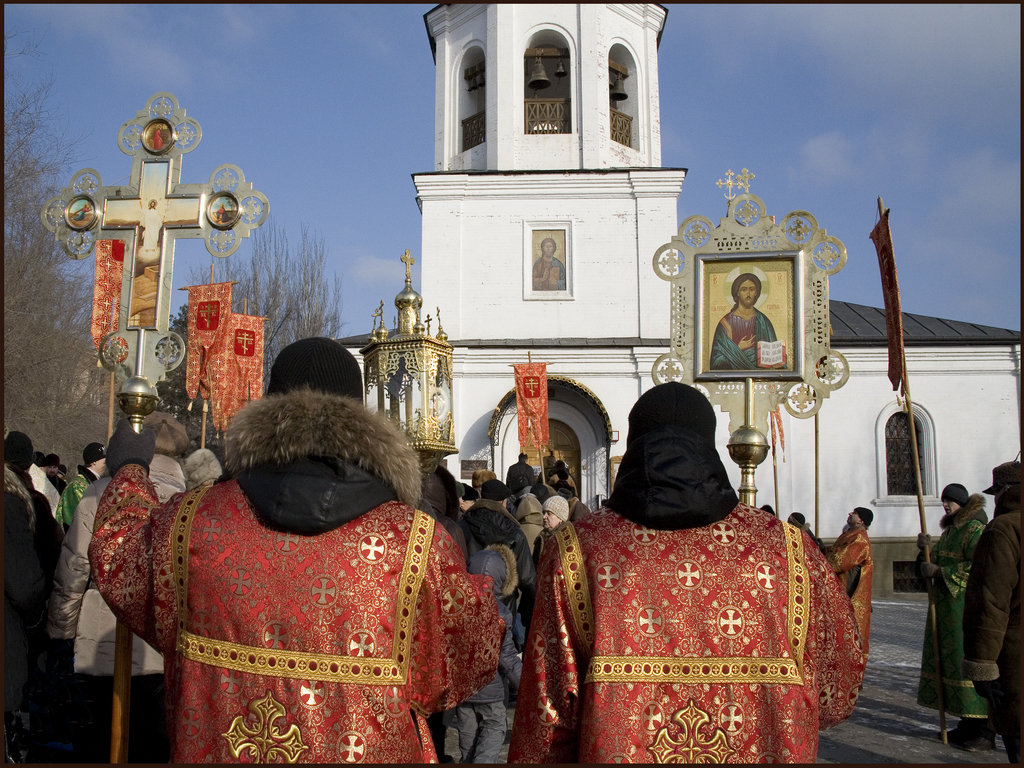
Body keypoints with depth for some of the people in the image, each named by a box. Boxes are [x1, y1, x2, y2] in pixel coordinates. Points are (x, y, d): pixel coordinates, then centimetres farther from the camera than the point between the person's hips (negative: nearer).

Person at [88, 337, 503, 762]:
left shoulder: (191, 522, -13)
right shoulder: (418, 542, -19)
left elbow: (116, 561, 9)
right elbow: (476, 656, -6)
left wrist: (129, 472, 26)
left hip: (214, 749, 1)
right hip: (370, 751, -1)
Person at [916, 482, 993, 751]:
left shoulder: (975, 529, -12)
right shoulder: (949, 531, 18)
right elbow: (938, 563, 19)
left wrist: (940, 572, -19)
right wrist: (927, 549, -1)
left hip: (966, 607, -10)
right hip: (946, 606, 10)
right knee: (949, 659, 9)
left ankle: (984, 731, -5)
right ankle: (967, 724, 17)